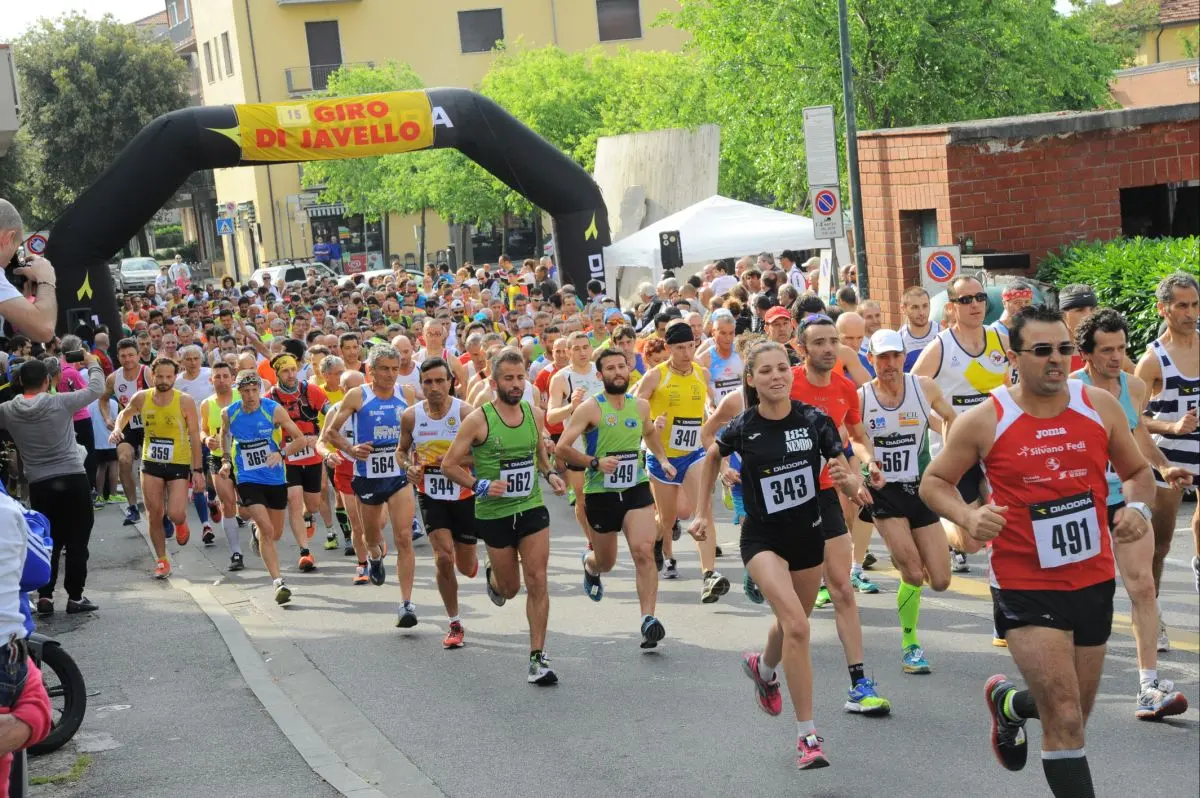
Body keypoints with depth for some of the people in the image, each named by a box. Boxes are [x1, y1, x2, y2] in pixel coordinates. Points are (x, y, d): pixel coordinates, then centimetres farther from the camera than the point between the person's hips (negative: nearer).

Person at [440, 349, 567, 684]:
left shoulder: (535, 414, 2)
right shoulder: (478, 420, -12)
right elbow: (449, 464, -7)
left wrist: (549, 474, 3)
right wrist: (479, 486, -21)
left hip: (532, 509, 3)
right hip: (494, 514, -3)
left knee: (537, 582, -8)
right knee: (510, 588, 11)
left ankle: (538, 657, -1)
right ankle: (492, 575, 49)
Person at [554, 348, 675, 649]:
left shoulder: (641, 406, 4)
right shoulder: (590, 408, -11)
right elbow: (561, 448, -14)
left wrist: (662, 459, 14)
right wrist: (596, 462, -23)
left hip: (636, 488, 2)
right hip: (601, 492, -2)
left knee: (644, 551, -19)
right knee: (605, 562, 13)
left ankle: (648, 619, -18)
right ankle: (589, 563, 52)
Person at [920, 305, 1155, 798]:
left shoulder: (1100, 406, -3)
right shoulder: (984, 421, -11)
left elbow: (1137, 472, 10)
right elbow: (934, 482, 1)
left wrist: (1138, 506, -12)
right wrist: (968, 516, -19)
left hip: (1094, 578, 5)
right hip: (1025, 587, -4)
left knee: (1072, 713, 20)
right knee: (1065, 719, -13)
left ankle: (1007, 702, 53)